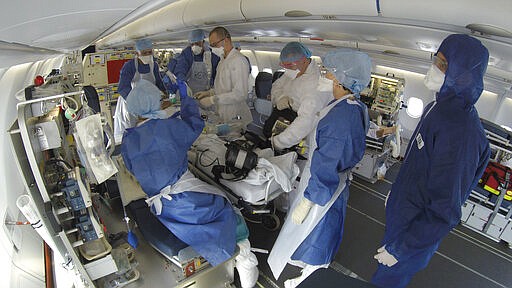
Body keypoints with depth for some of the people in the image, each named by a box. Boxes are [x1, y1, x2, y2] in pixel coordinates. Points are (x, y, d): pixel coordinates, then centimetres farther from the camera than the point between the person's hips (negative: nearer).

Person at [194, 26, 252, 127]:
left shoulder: (238, 60, -18)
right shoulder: (223, 60, 15)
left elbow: (240, 94, -25)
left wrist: (213, 100, -21)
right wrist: (208, 93, 8)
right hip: (222, 116, 9)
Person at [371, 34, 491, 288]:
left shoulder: (459, 131, -33)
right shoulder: (439, 107, -3)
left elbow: (444, 211, -29)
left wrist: (399, 248, -20)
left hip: (417, 227, -7)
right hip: (401, 212, 8)